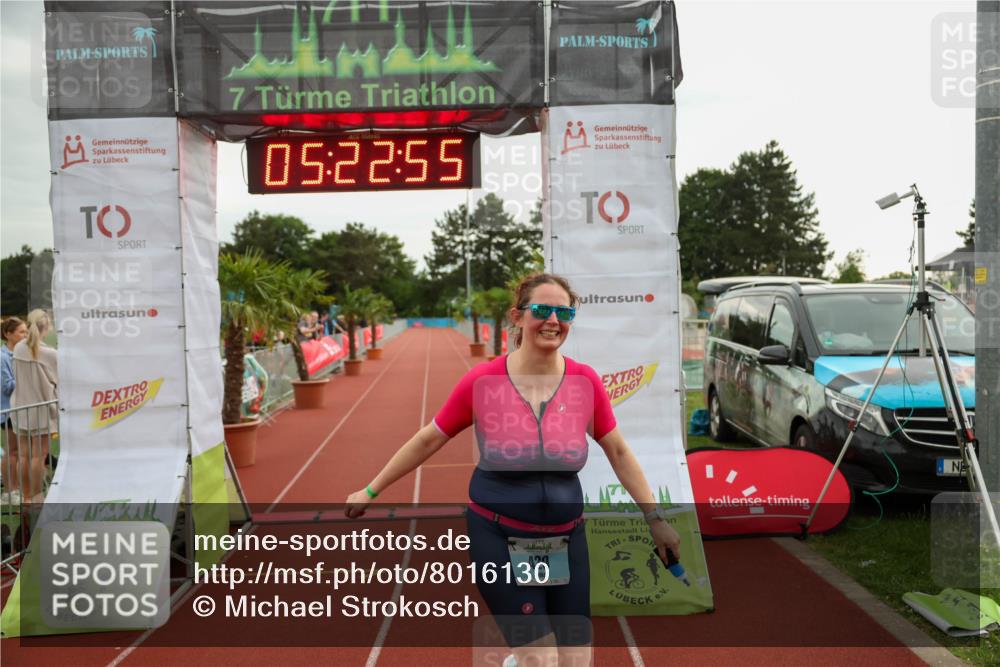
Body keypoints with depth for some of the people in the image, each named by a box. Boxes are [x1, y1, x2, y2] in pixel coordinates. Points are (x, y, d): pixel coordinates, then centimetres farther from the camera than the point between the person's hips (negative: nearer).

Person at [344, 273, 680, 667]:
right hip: (498, 539, -3)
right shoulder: (482, 382, -13)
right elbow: (427, 441, -1)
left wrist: (654, 518, 4)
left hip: (565, 539, 3)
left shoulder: (586, 381, -7)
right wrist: (371, 491, 5)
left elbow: (618, 452, 4)